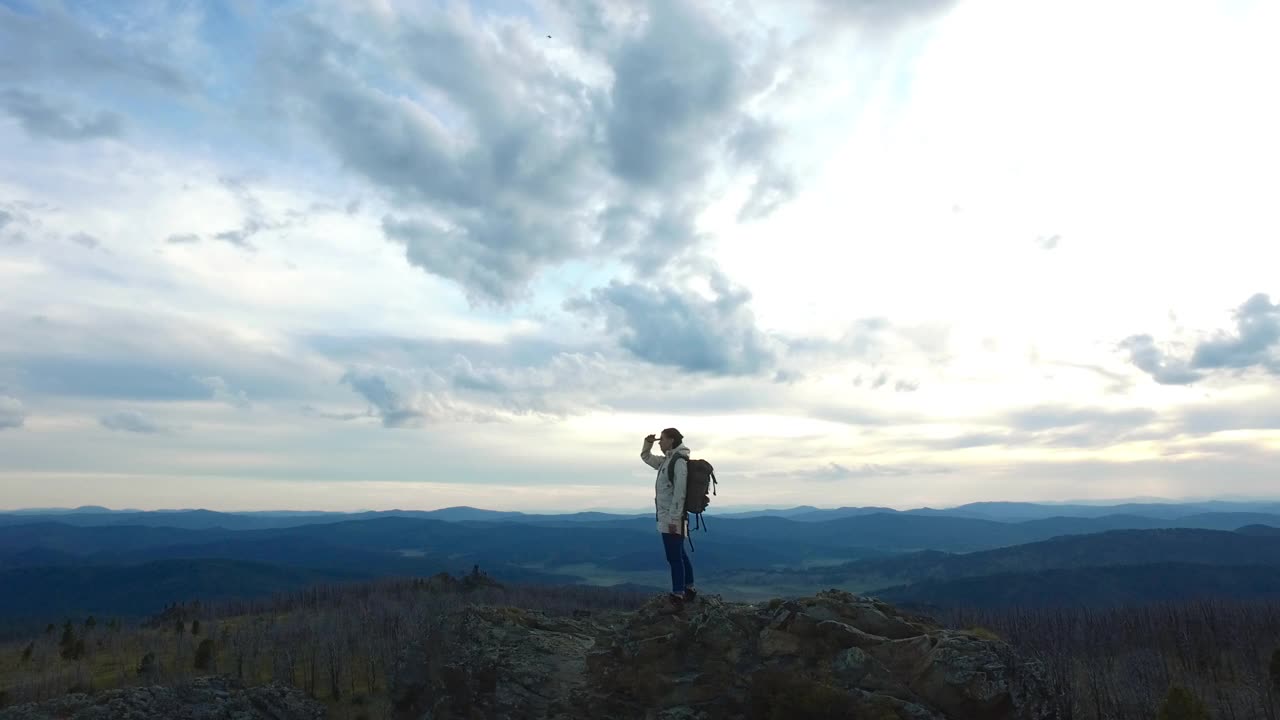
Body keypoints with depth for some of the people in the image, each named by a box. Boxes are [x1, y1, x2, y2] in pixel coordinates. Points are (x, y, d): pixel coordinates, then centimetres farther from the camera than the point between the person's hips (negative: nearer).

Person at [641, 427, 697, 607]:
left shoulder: (679, 461, -16)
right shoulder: (667, 460, 13)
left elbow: (679, 492, -20)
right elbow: (646, 458, 29)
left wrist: (674, 519, -22)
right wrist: (648, 443, 9)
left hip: (672, 518, -10)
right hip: (667, 517, 10)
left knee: (674, 557, -6)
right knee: (680, 555, 17)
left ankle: (677, 596, -1)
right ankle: (689, 590, 27)